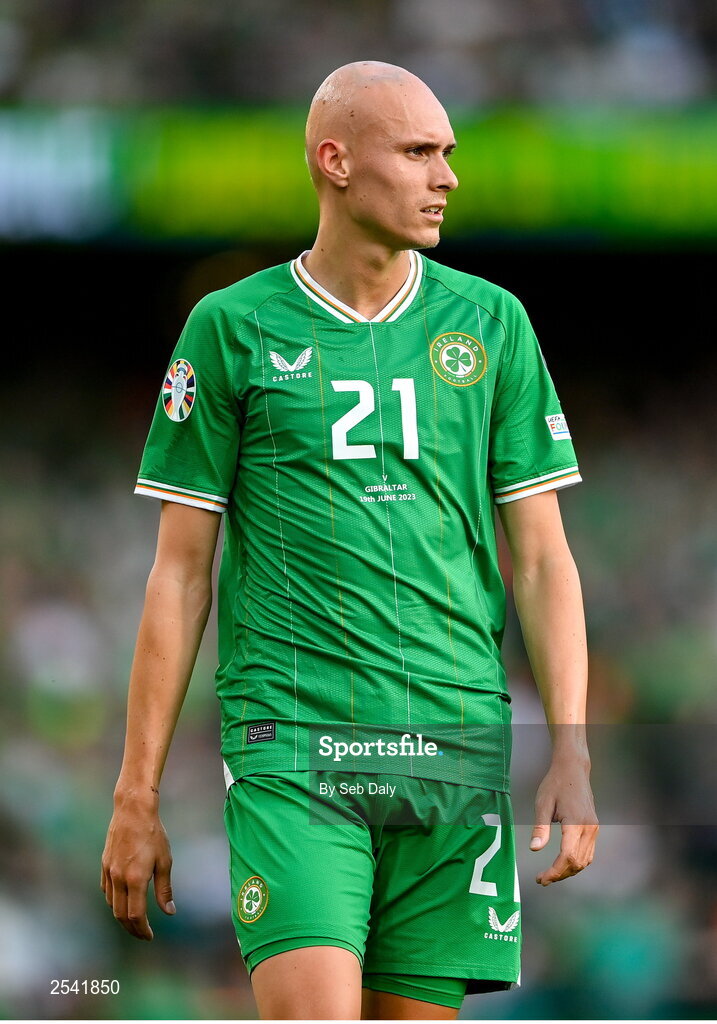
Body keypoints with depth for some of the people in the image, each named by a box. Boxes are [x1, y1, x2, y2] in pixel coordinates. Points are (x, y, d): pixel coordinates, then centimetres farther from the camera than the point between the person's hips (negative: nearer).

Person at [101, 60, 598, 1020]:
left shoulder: (490, 323, 10)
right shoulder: (231, 328, 3)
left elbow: (542, 558, 10)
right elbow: (179, 572, 5)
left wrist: (573, 756, -2)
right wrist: (135, 799, 2)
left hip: (455, 751, 3)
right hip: (291, 747, -3)